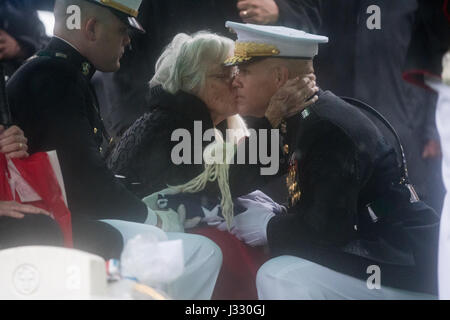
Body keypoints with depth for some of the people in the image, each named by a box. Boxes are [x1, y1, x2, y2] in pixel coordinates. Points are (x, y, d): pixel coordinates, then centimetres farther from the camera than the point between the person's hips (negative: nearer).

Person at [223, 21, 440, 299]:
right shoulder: (304, 119, 8)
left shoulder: (326, 129, -20)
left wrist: (270, 227, -8)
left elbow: (329, 229, -23)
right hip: (374, 249, 10)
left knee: (279, 278, -22)